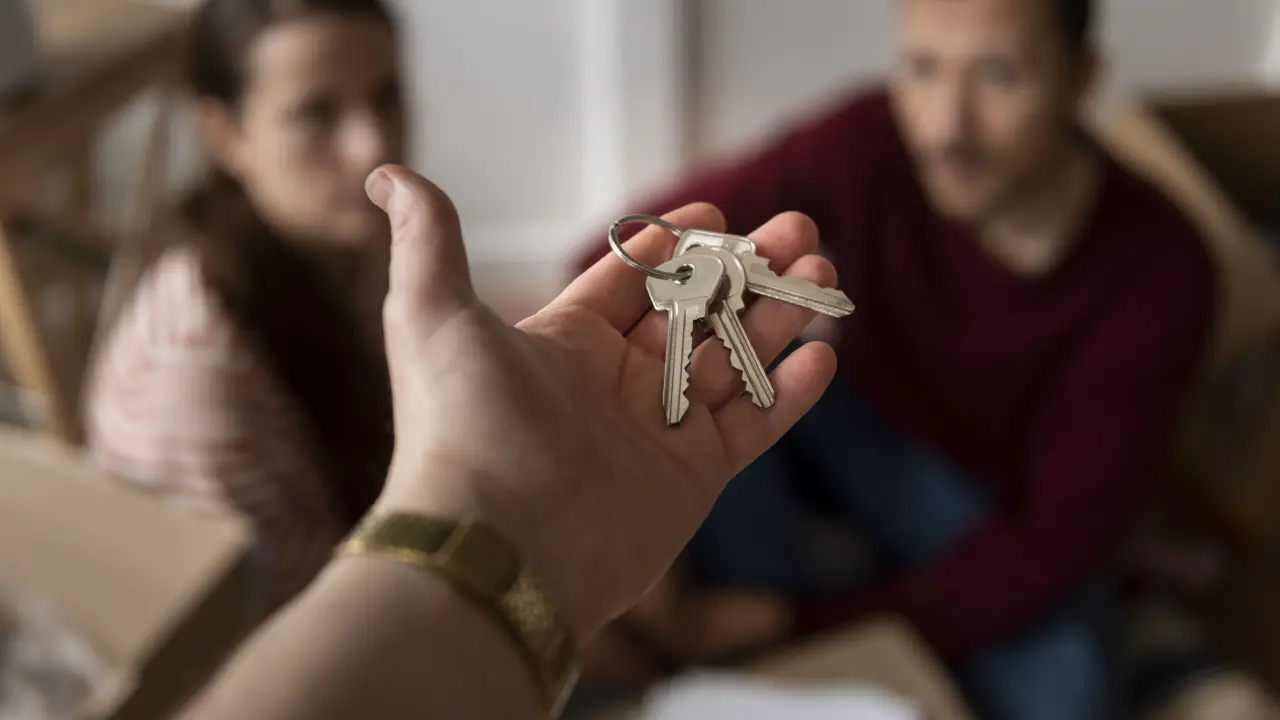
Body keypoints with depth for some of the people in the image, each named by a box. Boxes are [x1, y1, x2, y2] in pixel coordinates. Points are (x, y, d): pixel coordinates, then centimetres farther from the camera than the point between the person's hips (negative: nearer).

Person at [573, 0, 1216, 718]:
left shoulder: (1157, 277, -28)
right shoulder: (872, 144, -26)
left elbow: (1054, 541, -25)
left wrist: (793, 621, -32)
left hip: (997, 511, -1)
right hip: (857, 425, 2)